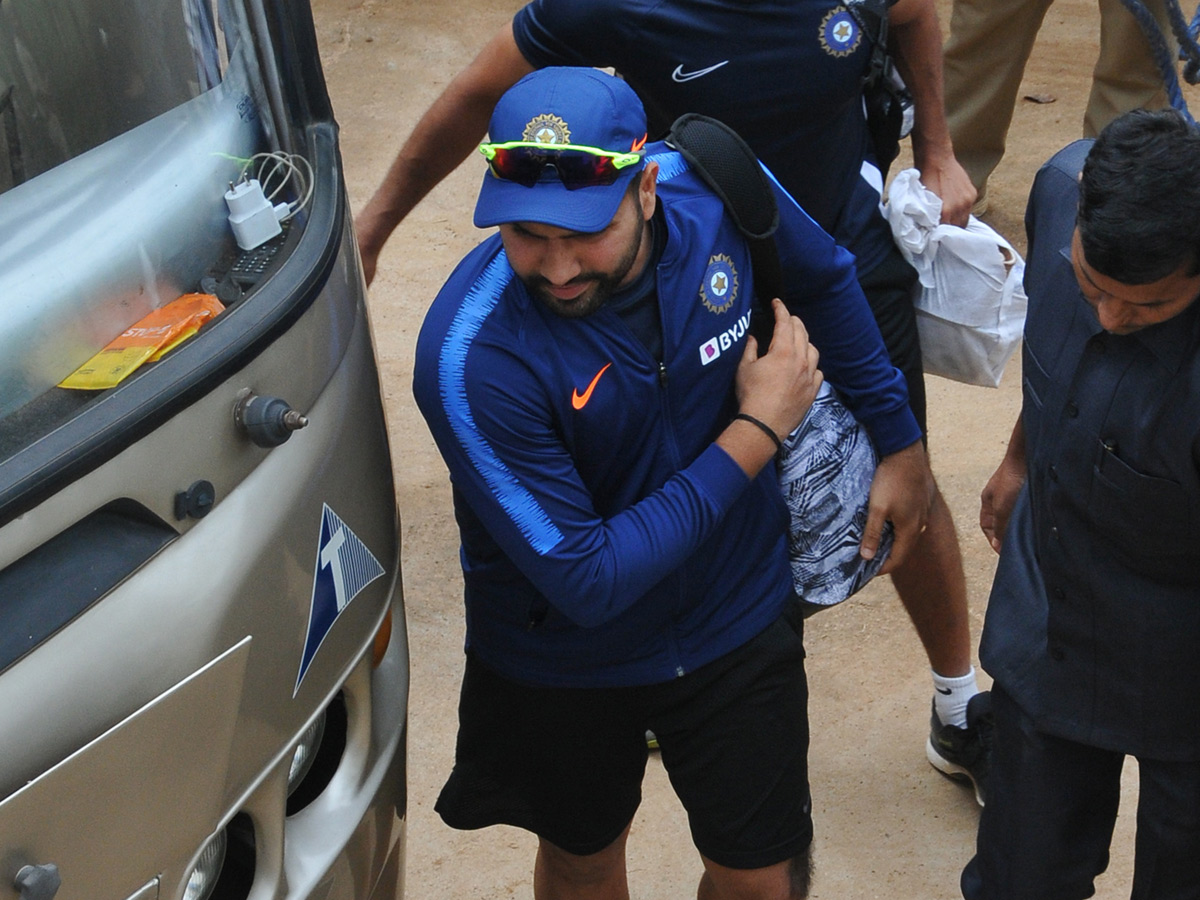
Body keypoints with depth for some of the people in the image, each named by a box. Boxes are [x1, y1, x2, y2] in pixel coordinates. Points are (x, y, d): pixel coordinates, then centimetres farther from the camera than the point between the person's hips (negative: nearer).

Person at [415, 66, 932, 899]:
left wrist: (899, 441, 10)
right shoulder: (472, 361, -36)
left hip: (739, 615, 2)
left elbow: (825, 279, 2)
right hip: (566, 658, -2)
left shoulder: (715, 186, -23)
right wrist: (755, 434, -27)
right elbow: (585, 581, -31)